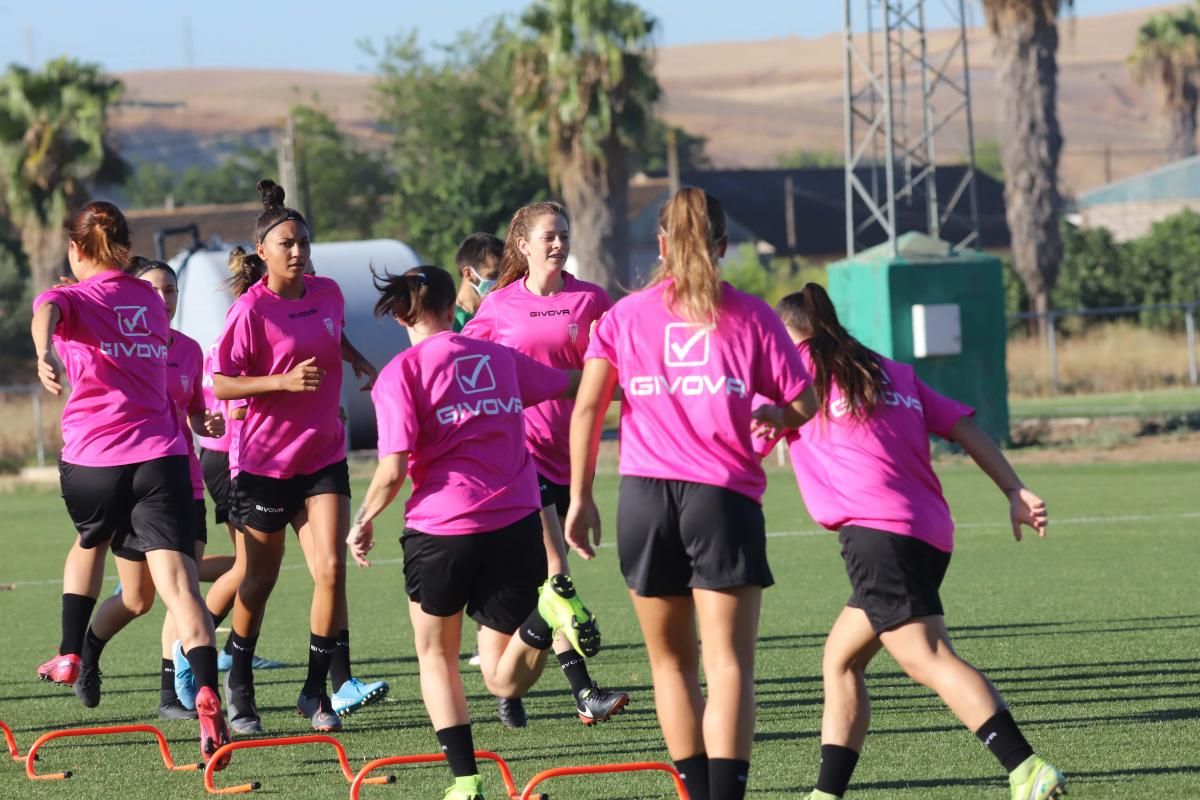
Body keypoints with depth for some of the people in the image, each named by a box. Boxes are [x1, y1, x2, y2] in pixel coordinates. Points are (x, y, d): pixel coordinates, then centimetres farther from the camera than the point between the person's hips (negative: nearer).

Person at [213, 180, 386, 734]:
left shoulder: (327, 293, 2)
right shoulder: (252, 309, -14)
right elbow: (221, 383, -15)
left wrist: (359, 361, 9)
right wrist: (283, 381, -26)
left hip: (324, 455, 4)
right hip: (266, 459, -4)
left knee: (331, 569, -10)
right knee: (260, 580, 8)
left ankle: (317, 689, 2)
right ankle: (239, 686, 29)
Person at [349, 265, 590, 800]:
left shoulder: (401, 373, -1)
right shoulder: (499, 358, 13)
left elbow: (393, 470, -9)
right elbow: (572, 384, 28)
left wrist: (364, 521, 9)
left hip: (442, 526, -3)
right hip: (516, 524, 3)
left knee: (436, 655, 20)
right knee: (504, 680, 8)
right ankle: (542, 613, -24)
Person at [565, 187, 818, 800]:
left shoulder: (625, 316, 7)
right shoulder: (751, 317, 3)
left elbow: (587, 408, 1)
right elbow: (803, 406, 4)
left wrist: (580, 496, 7)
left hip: (644, 496, 2)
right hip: (724, 497, -2)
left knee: (671, 662, 14)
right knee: (729, 662, -7)